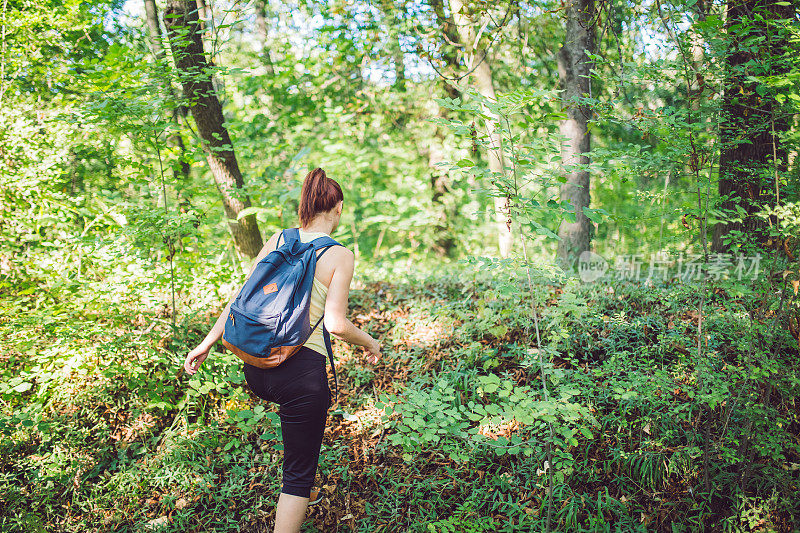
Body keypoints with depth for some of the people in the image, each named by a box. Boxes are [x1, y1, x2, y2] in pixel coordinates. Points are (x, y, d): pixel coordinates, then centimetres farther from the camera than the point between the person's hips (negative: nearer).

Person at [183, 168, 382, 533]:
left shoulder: (277, 240, 5)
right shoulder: (340, 255, -8)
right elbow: (336, 324, -13)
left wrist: (207, 343, 11)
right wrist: (370, 343, 5)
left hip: (256, 368, 6)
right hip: (301, 372, -6)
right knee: (299, 473, 9)